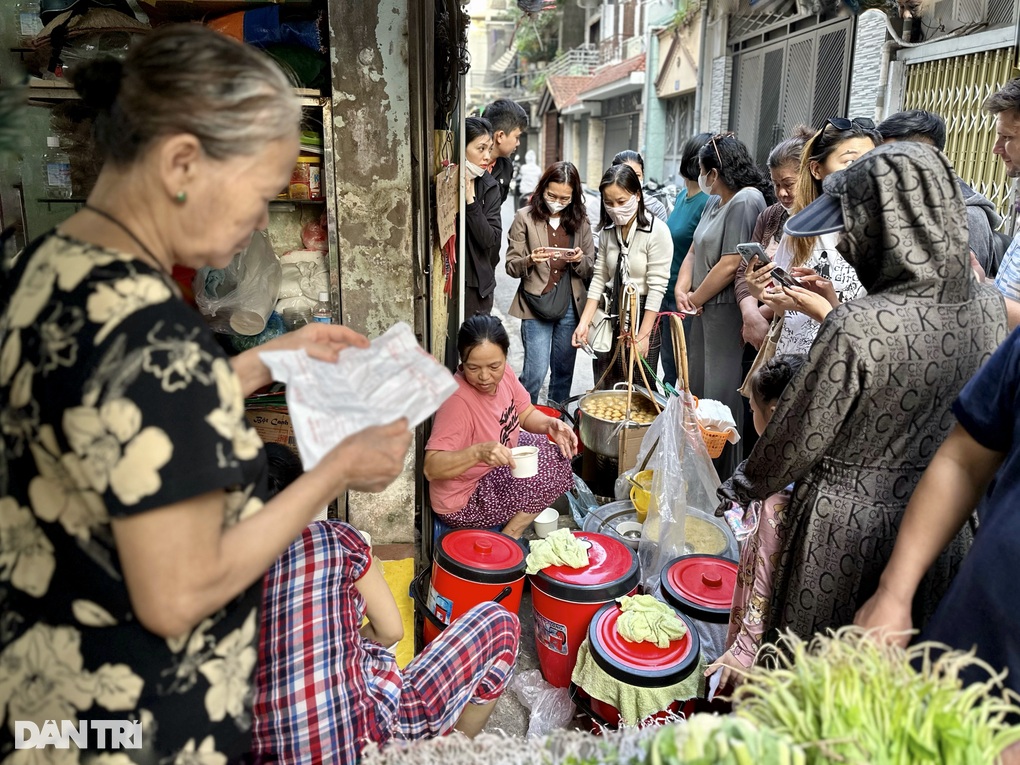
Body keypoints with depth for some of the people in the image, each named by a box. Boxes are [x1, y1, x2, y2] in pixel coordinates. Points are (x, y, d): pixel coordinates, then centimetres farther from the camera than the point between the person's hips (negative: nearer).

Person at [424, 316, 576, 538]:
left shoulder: (502, 374, -10)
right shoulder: (457, 400, -32)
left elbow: (526, 414, 5)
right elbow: (431, 468, -36)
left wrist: (550, 424, -16)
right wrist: (478, 451, -51)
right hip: (463, 503, -8)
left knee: (558, 453, 13)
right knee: (550, 471, -15)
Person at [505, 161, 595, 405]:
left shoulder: (580, 221, 6)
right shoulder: (525, 217, -2)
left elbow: (591, 269, 7)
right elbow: (511, 266, -2)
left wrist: (579, 260, -15)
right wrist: (530, 261, -23)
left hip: (570, 305, 3)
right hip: (537, 303, -3)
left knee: (564, 370, 12)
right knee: (536, 372, -8)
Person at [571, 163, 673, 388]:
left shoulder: (656, 230, -12)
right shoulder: (607, 231, 6)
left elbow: (657, 287, -14)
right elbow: (599, 278, 7)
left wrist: (643, 335, -16)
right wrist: (584, 323, -2)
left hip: (642, 316, -5)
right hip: (610, 315, 5)